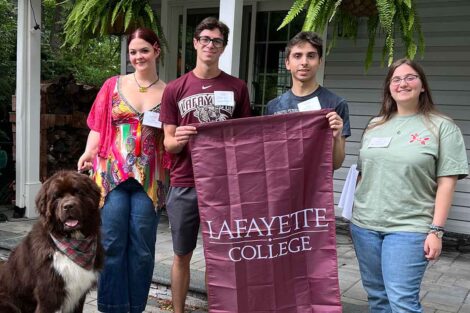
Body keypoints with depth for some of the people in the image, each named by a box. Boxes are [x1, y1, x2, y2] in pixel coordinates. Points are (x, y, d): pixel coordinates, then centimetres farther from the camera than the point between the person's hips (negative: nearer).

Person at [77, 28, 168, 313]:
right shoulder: (113, 85, 9)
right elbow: (98, 127, 7)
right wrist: (89, 152, -11)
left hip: (149, 179, 0)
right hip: (112, 173, 0)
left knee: (142, 246, 5)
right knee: (112, 243, 0)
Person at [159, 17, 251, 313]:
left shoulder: (237, 87, 3)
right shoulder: (175, 89, 2)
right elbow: (168, 143, 3)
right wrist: (178, 139, -20)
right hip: (184, 185, 0)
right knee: (182, 255, 11)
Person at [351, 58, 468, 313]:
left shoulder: (442, 127, -2)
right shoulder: (375, 126, 11)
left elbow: (446, 183, -7)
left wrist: (436, 230, -12)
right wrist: (356, 212, 13)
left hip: (409, 228, -4)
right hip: (364, 225, 5)